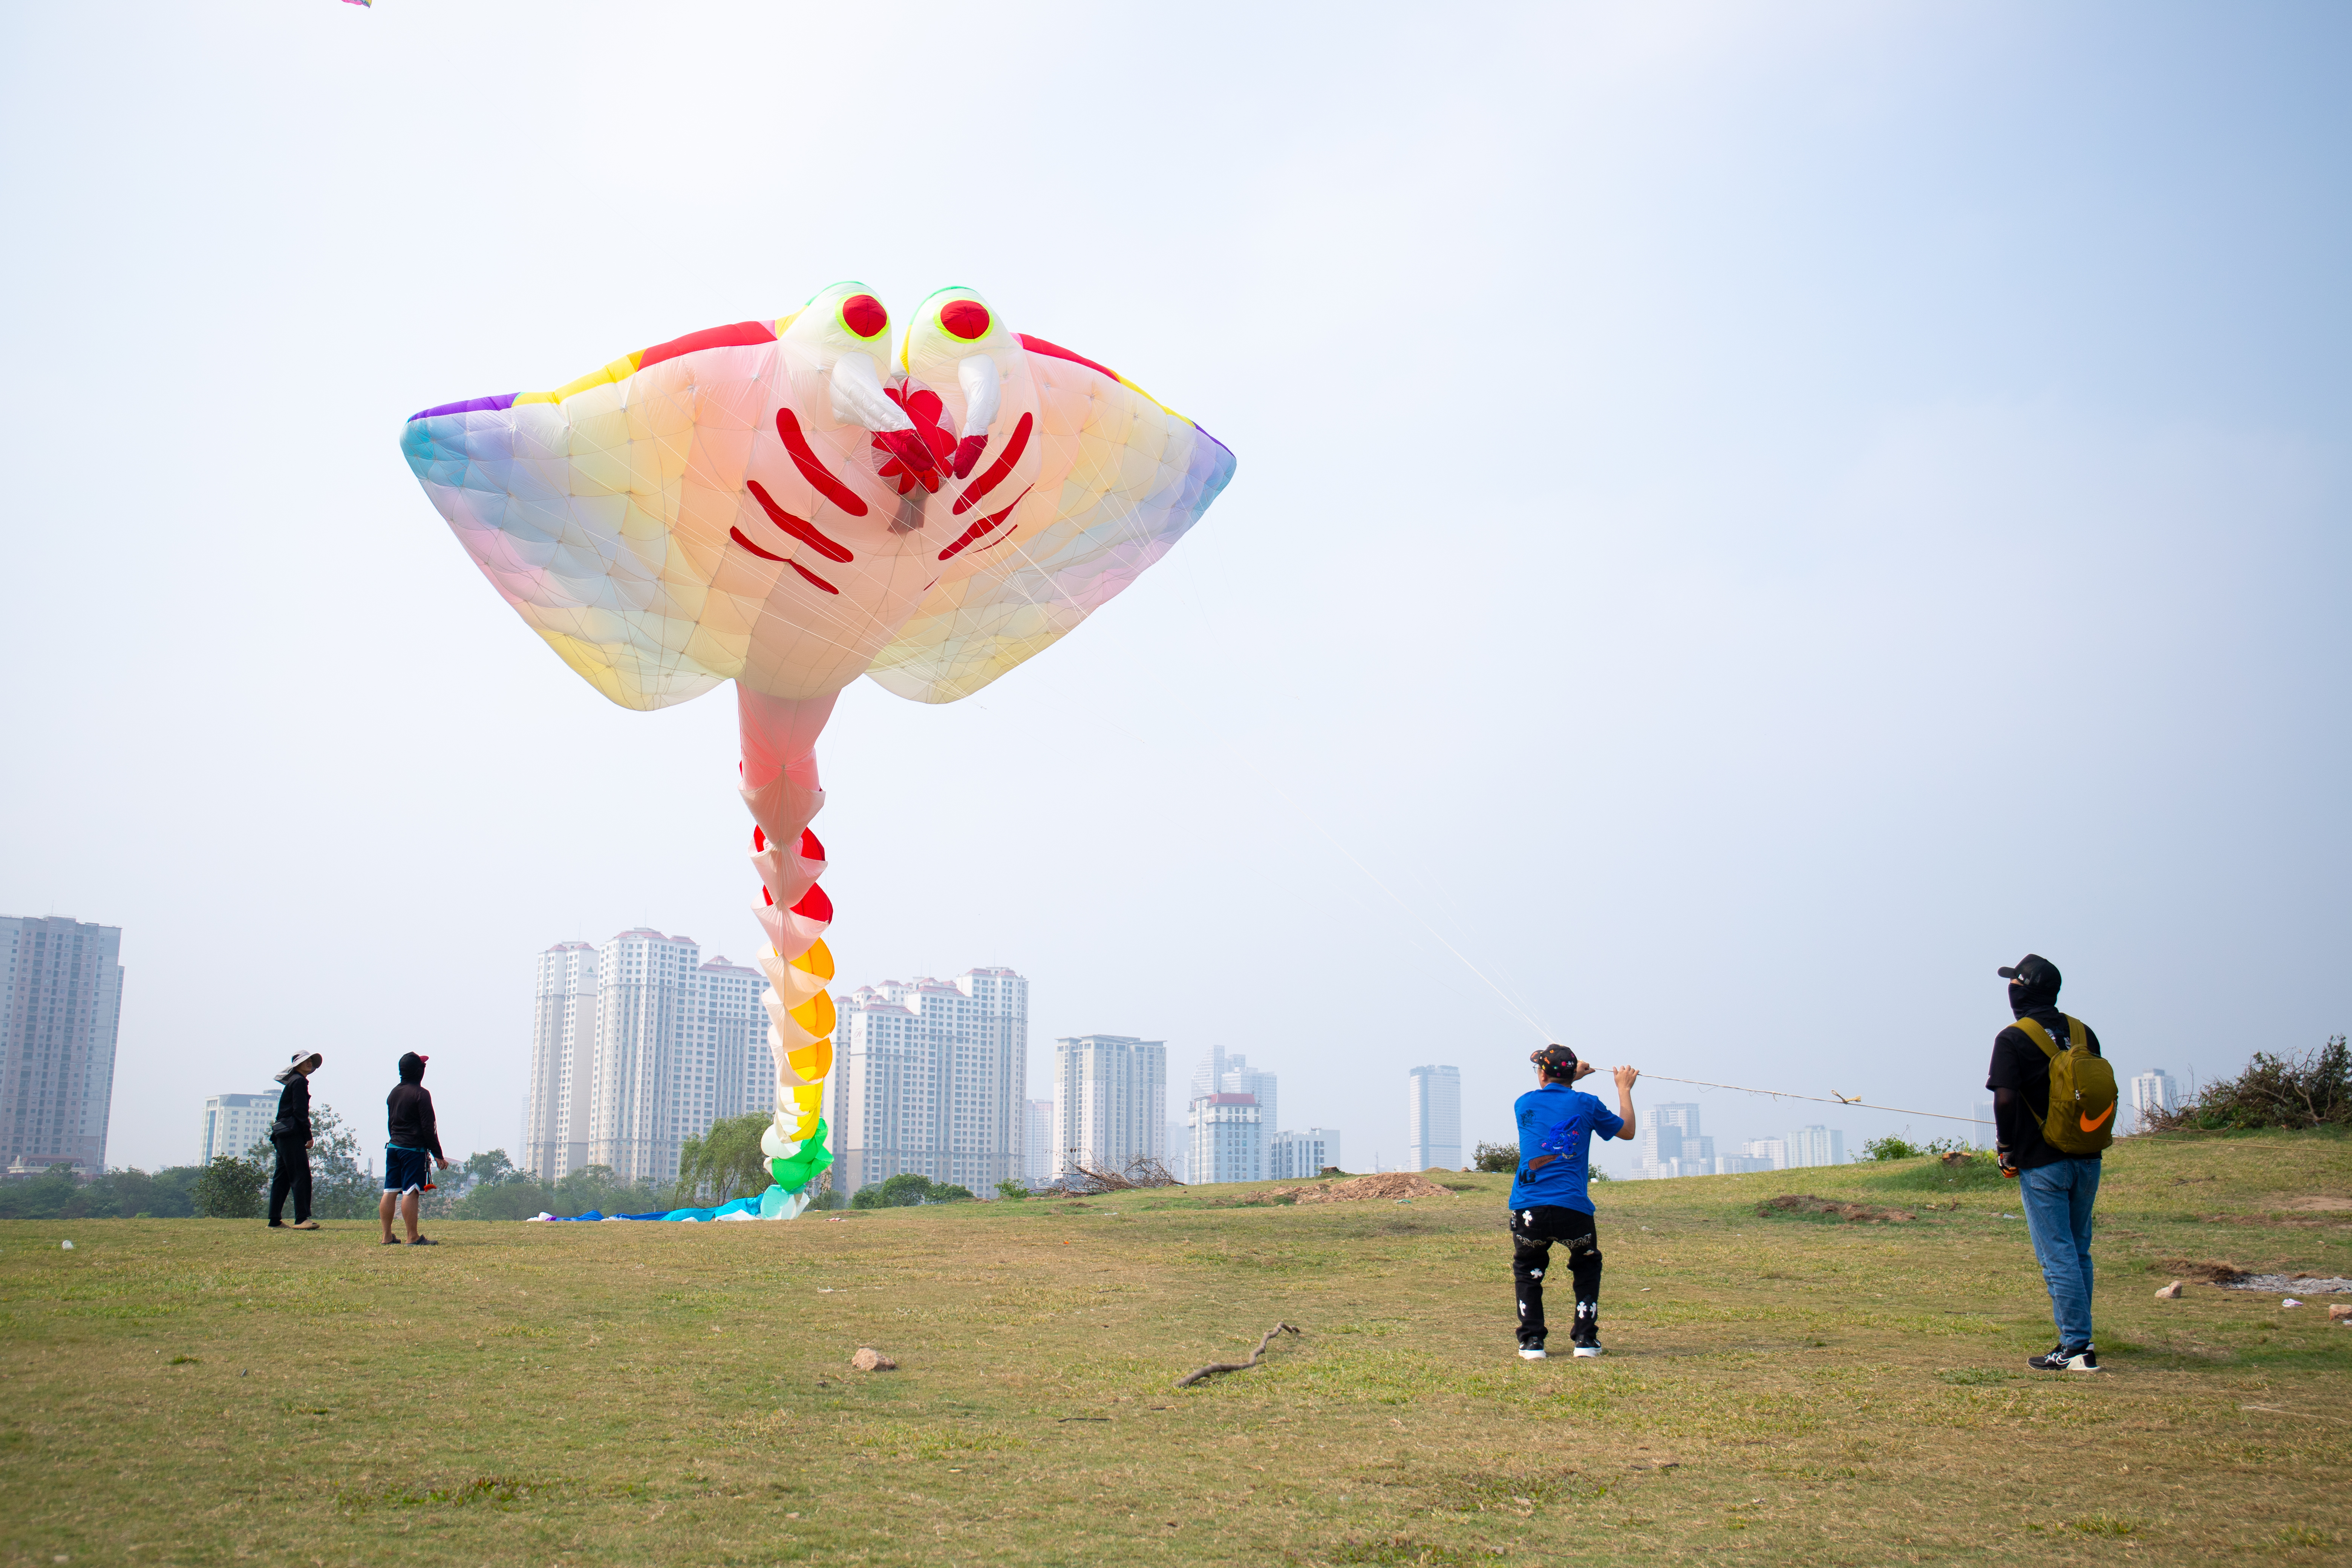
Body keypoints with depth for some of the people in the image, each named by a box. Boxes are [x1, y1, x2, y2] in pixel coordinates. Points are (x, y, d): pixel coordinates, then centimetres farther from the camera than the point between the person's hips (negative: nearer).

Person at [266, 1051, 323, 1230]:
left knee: (282, 1177, 9)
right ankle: (302, 1219, -15)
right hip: (292, 1134, -10)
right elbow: (300, 1111, -14)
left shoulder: (293, 1082, 23)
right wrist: (308, 1136, -13)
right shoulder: (299, 1081, -7)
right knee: (301, 1175, -12)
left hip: (282, 1134, 10)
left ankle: (275, 1220, 11)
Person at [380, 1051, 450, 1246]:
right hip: (414, 1149, -8)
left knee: (390, 1191, 8)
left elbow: (390, 1123, 18)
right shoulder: (421, 1093, -12)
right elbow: (428, 1128, -13)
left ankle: (387, 1237, 12)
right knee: (410, 1192, -8)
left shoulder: (393, 1093, 13)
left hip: (393, 1147, 8)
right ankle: (413, 1238, -8)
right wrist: (438, 1155, -9)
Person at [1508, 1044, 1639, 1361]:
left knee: (1527, 1271, 23)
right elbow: (1627, 1131, 24)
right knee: (1587, 1267, 25)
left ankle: (1532, 1342, 13)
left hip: (1529, 1209, 0)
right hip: (1573, 1208, 0)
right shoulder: (1586, 1105, 6)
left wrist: (1571, 1078, 46)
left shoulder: (1524, 1104, 10)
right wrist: (1624, 1089, 36)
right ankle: (1585, 1339, 16)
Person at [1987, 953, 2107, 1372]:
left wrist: (2006, 1149, -6)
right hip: (2087, 1160, 6)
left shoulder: (2013, 1039, -10)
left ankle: (2076, 1348, -4)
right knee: (2079, 1252, 16)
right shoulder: (2083, 1033, 8)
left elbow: (2005, 1099, -18)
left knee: (2057, 1256, -3)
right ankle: (2079, 1337, 22)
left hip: (2042, 1163, -6)